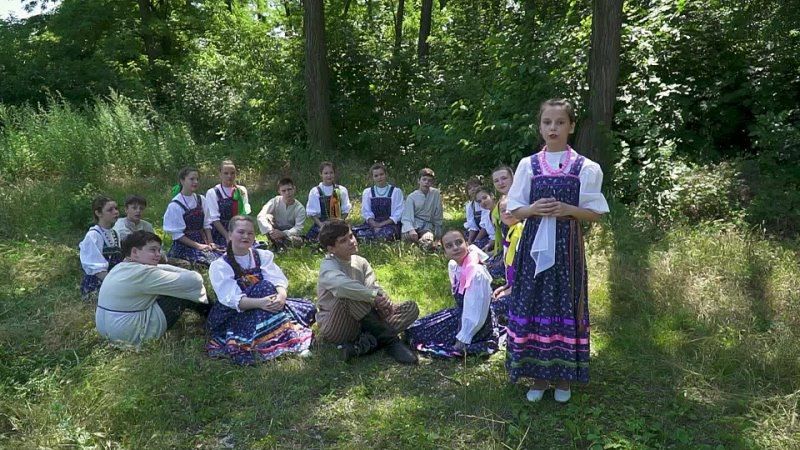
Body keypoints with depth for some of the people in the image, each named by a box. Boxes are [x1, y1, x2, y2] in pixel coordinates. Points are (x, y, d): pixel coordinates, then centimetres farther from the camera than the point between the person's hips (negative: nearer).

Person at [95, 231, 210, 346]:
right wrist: (196, 277, -1)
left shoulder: (121, 266, 6)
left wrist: (188, 273, 2)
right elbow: (193, 280, -23)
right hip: (135, 336, -10)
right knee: (186, 290, -5)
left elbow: (163, 269, 12)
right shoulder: (143, 273, -23)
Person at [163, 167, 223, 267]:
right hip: (184, 246, -5)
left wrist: (210, 243, -2)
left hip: (201, 243, 5)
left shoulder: (201, 200, 7)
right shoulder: (175, 205, -8)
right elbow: (177, 234, -9)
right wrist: (197, 245, -14)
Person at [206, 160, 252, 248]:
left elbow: (246, 213, 9)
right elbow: (214, 219, -7)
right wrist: (228, 236, -17)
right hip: (220, 235, -3)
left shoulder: (242, 190, 10)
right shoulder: (212, 193, -1)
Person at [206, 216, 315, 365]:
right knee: (265, 287, -31)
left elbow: (278, 281, -8)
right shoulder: (219, 266, -4)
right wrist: (260, 302, -36)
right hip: (234, 314, -4)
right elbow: (231, 299, -18)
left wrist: (281, 296, -33)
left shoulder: (263, 256, 8)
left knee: (306, 307, -13)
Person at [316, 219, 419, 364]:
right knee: (350, 295, -37)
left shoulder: (360, 262, 5)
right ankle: (390, 341, -24)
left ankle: (361, 346, -25)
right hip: (334, 328, -7)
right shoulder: (328, 267, -15)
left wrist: (385, 303, -31)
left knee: (411, 307, -4)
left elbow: (374, 287, -10)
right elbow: (342, 285, -39)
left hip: (362, 324, 7)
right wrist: (374, 295, -37)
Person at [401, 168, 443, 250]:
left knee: (428, 241, -34)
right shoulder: (412, 197, 1)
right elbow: (407, 218, -7)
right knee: (407, 237, -35)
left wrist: (438, 232, 9)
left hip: (427, 227, 0)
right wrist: (411, 230, -26)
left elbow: (438, 216, 11)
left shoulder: (436, 194, 4)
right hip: (412, 225, 0)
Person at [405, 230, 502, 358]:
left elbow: (477, 313, -26)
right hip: (462, 314, 8)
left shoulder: (477, 273, -30)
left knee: (421, 333, -9)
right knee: (415, 329, 11)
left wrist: (462, 340, -20)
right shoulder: (453, 266, -5)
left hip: (477, 325, -8)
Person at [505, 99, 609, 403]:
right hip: (535, 245, 1)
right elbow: (514, 210, 6)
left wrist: (568, 210, -16)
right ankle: (538, 374, 19)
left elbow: (595, 213, 2)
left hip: (566, 247, -1)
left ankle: (563, 376, 21)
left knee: (565, 306, 4)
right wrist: (533, 209, -14)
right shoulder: (528, 165, 4)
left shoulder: (585, 168, 1)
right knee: (533, 305, 3)